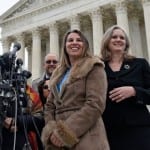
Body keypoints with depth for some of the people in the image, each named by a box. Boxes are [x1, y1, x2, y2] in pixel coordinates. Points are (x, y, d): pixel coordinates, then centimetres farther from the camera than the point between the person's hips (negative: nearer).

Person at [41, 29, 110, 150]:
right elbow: (50, 105, 13)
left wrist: (64, 132, -17)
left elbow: (95, 104, -14)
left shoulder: (93, 67, -2)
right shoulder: (58, 73, 16)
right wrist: (52, 131, -6)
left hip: (85, 137, -5)